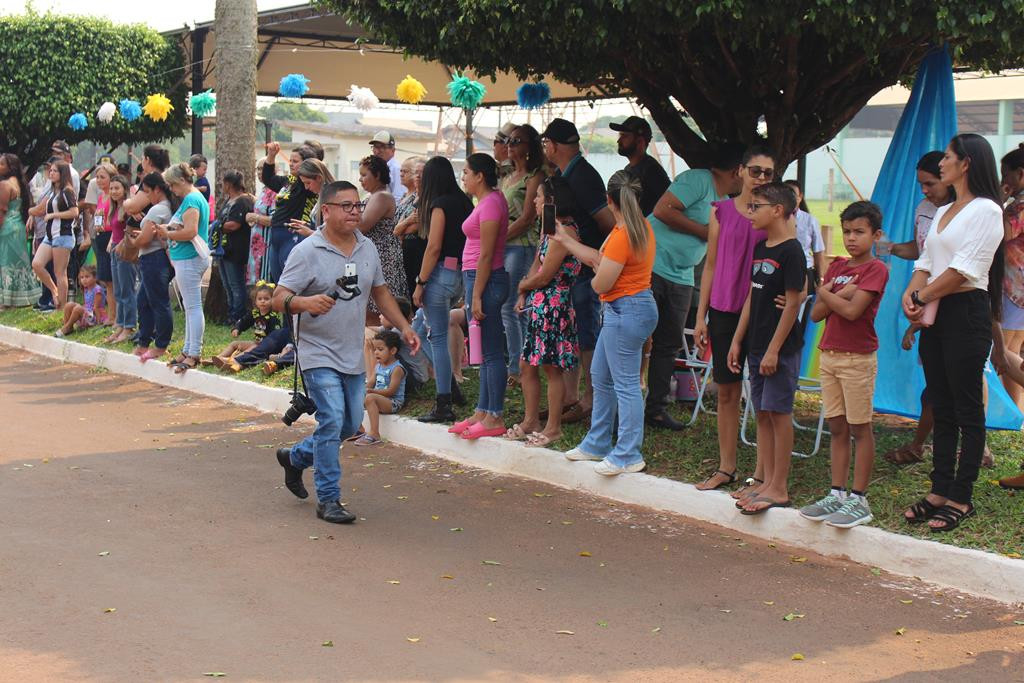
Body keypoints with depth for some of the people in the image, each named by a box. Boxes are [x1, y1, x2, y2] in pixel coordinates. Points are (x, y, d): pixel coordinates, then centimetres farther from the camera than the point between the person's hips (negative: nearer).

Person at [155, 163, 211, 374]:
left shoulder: (191, 200, -15)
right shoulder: (196, 198, 17)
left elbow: (190, 231, -24)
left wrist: (167, 233, -11)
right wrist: (168, 230, 8)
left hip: (189, 259, -11)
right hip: (189, 258, 11)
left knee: (193, 306, -8)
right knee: (191, 307, 15)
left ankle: (194, 354, -5)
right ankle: (188, 350, 22)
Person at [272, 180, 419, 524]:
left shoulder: (367, 248, 8)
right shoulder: (307, 251, -11)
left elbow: (380, 292, 20)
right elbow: (279, 299, -14)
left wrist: (404, 327, 12)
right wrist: (304, 302, -35)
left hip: (353, 357, 7)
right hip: (319, 354, -7)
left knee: (350, 425, 12)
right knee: (332, 422, -14)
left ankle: (295, 457, 36)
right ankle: (328, 499, -2)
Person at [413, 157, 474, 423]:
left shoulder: (439, 204, -9)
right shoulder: (464, 202, 13)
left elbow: (434, 247, -15)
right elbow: (466, 240, 13)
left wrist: (420, 283, -10)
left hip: (442, 274, -8)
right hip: (461, 275, 8)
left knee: (437, 338, -4)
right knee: (422, 327, 20)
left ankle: (443, 405, -3)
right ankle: (447, 384, 15)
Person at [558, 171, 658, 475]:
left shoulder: (622, 236, -22)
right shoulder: (641, 227, 9)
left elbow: (600, 284, -18)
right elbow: (600, 259, 16)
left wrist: (595, 273, 5)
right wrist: (565, 239, 22)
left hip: (626, 311, -11)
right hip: (630, 308, 11)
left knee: (625, 384, -4)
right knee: (601, 378, 20)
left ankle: (628, 456, 4)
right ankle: (597, 444, 30)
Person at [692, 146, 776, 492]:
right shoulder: (721, 211, 6)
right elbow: (711, 265, 9)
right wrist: (701, 317, 6)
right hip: (724, 311, 2)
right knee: (726, 391, 9)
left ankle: (760, 475, 7)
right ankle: (726, 468, 21)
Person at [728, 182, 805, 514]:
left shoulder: (791, 251, -13)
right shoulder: (760, 249, 13)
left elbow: (793, 302, -15)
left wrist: (774, 349, -17)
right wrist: (737, 340, 15)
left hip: (781, 348, -8)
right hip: (757, 346, 8)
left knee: (778, 412, -4)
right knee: (762, 413, 10)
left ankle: (779, 489, 2)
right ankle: (768, 483, 17)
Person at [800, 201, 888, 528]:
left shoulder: (876, 270, -8)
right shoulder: (836, 267, 13)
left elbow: (852, 311, -20)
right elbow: (816, 314, 5)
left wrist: (825, 292, -4)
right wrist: (838, 294, -11)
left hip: (858, 358, -7)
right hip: (829, 354, 7)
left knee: (860, 428, -1)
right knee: (837, 428, 10)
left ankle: (859, 500, 3)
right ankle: (837, 494, 15)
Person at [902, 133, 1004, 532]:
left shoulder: (986, 210, -8)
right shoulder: (943, 213, 19)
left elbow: (964, 269, -15)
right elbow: (926, 263, 15)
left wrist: (921, 296, -11)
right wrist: (911, 294, -4)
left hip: (966, 313, -9)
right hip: (936, 317, 9)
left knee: (967, 410, -3)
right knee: (942, 409, 10)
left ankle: (961, 499, 1)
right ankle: (940, 491, 15)